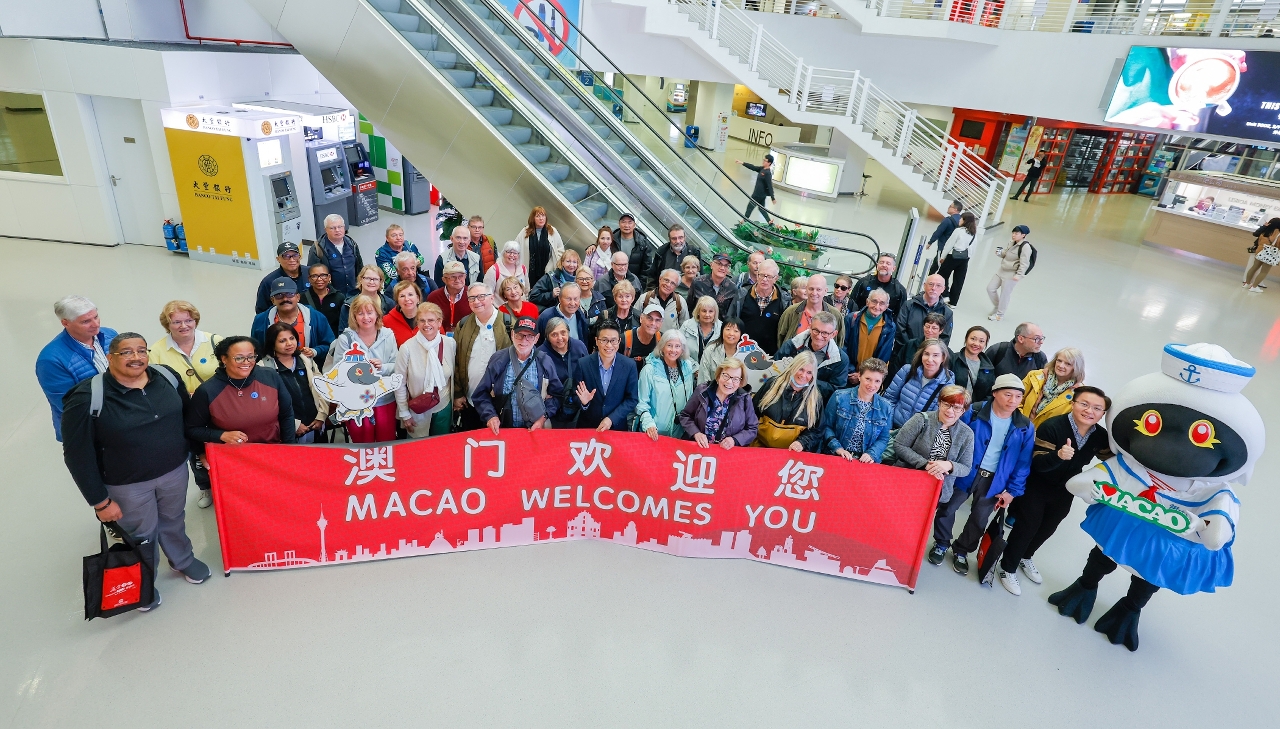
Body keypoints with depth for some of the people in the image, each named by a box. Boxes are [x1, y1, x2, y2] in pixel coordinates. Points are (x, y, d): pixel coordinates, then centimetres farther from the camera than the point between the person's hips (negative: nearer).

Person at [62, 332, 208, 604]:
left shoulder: (167, 376, -8)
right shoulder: (87, 398, -21)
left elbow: (187, 415, 7)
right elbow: (78, 455, -15)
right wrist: (100, 500, -12)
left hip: (175, 471, 4)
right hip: (128, 484, -3)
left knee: (173, 520, 25)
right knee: (141, 536, 17)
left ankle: (183, 560, 51)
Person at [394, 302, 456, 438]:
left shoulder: (450, 343, -8)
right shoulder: (407, 348, -17)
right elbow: (400, 384, -9)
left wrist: (455, 399, 11)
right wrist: (404, 414, -5)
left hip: (444, 409, 3)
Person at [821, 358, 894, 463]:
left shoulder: (886, 408, 5)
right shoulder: (839, 398, -3)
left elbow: (883, 438, 9)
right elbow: (826, 426, 0)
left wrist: (871, 454, -9)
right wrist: (838, 448, -12)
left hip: (865, 461, 2)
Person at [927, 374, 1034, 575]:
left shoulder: (1025, 427, -7)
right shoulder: (974, 413, -16)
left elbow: (1023, 463, -2)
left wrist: (1012, 490, -4)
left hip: (994, 481, 2)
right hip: (964, 473, -2)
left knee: (980, 520, 17)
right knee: (947, 508, 13)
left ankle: (961, 551, 39)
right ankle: (941, 544, 37)